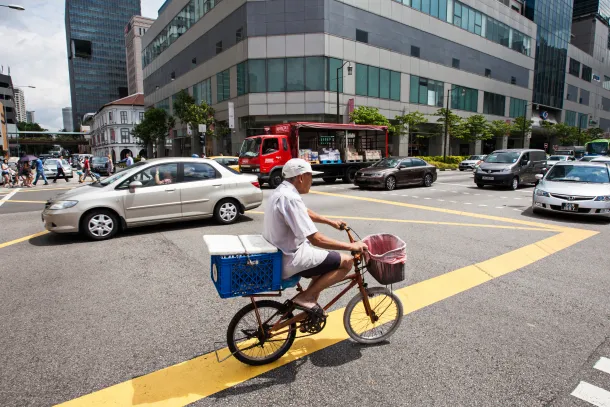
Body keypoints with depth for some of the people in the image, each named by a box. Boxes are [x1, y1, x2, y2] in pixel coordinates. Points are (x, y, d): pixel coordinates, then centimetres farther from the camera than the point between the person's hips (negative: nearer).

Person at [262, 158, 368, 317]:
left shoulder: (282, 191, 6)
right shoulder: (290, 198, -26)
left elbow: (306, 213, 25)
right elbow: (316, 239, -27)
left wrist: (331, 222, 29)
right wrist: (351, 246, -18)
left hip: (280, 254, 10)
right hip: (289, 260, -10)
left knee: (327, 264, 28)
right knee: (347, 261, -7)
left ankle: (310, 303, 28)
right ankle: (305, 297, -3)